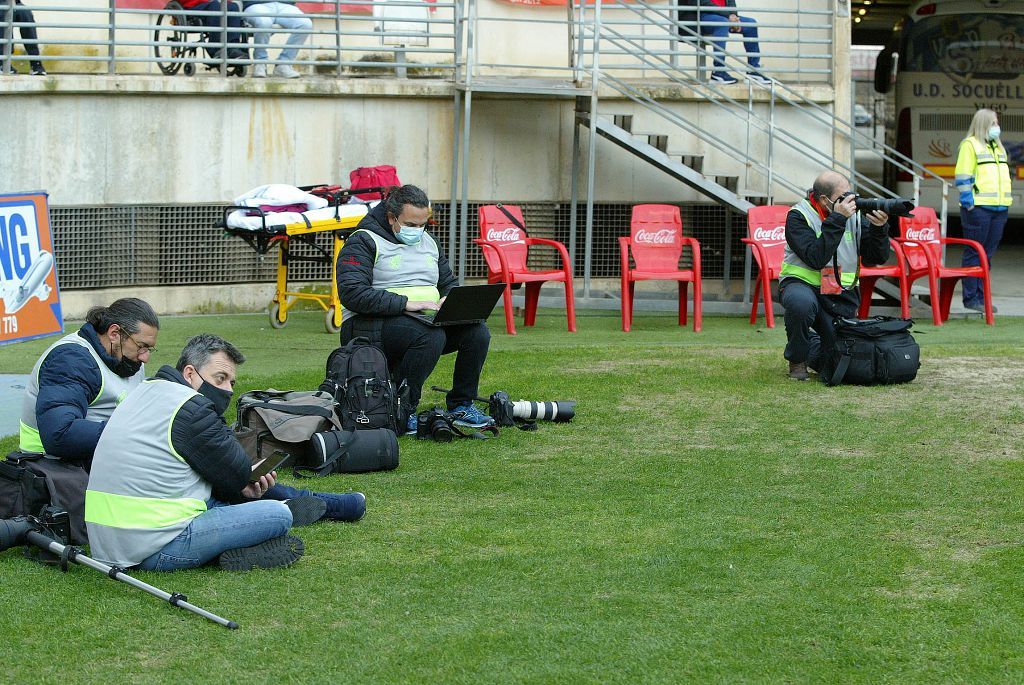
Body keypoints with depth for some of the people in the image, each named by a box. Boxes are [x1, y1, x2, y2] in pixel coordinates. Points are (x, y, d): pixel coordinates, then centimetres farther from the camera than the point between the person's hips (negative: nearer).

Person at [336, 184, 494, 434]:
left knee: (477, 331, -17)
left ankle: (461, 405, -3)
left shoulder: (428, 242, 19)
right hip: (371, 325, -7)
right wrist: (406, 303, -24)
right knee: (430, 335, -36)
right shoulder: (363, 242, -6)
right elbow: (351, 293, -19)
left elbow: (450, 283, 25)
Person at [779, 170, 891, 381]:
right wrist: (837, 219, -27)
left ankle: (812, 343, 35)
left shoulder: (854, 215, 1)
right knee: (801, 302, -41)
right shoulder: (799, 216, -12)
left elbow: (876, 258, 0)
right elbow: (817, 258, -26)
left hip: (842, 295, 4)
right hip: (802, 284, -4)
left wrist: (880, 228, -18)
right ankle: (797, 360, -12)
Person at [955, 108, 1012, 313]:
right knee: (974, 253, -4)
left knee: (988, 253, 9)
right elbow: (963, 177, -9)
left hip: (999, 208, 8)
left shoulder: (998, 147, 20)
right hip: (978, 207, -8)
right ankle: (971, 298, -2)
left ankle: (981, 296, 14)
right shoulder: (970, 145, -4)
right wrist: (968, 203, -15)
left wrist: (1006, 203, 19)